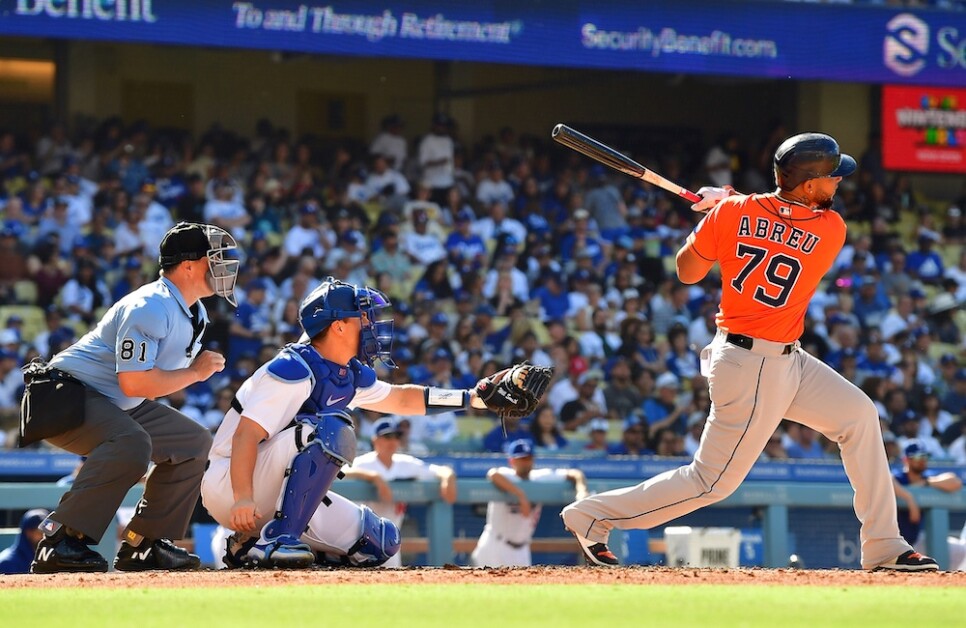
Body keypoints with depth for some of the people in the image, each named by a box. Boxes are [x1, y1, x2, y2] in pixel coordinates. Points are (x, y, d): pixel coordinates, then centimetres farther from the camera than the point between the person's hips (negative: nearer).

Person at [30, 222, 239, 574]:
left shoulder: (196, 314, 8)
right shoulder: (150, 308, -25)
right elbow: (134, 383, -31)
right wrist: (195, 373, -19)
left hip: (119, 405, 11)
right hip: (67, 396, -11)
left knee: (193, 443, 8)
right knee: (131, 443, -36)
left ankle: (142, 545, 8)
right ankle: (59, 543, -33)